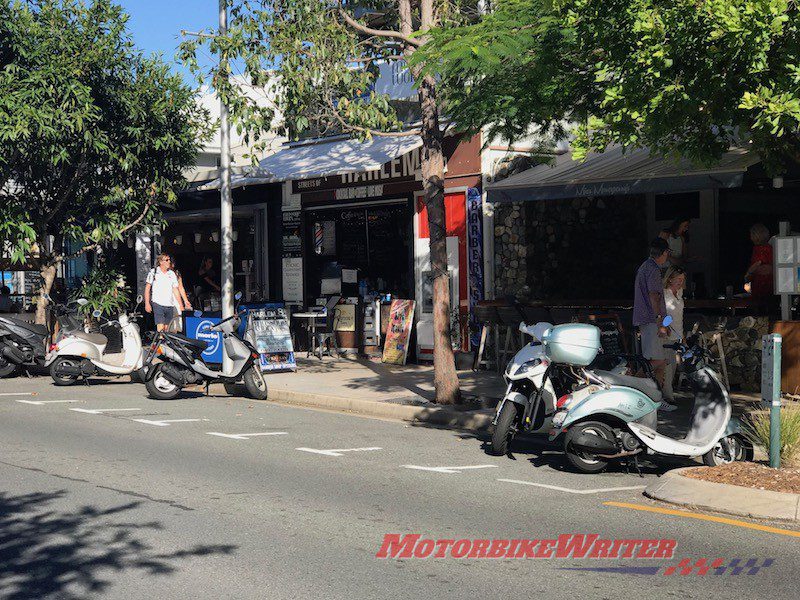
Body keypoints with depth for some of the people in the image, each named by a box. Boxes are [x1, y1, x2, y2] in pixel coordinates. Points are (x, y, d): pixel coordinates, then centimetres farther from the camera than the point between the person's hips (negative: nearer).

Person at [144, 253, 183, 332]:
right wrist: (147, 303, -6)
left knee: (167, 328, 7)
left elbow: (175, 290, 13)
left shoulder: (172, 274, 11)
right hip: (158, 304, -4)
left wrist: (181, 305, 8)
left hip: (169, 305, 4)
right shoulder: (153, 272, 2)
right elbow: (147, 288, 2)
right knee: (160, 328, -15)